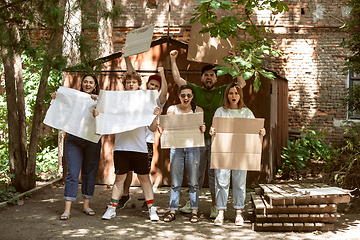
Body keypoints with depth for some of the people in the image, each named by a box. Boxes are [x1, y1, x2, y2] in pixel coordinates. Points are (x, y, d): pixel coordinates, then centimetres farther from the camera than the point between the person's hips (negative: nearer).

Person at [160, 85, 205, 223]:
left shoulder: (198, 110, 9)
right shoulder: (172, 109, 7)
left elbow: (200, 128, 7)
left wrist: (202, 129, -15)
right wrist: (162, 129, -15)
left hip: (193, 147, 0)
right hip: (176, 146, 0)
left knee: (193, 182, 3)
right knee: (175, 182, 2)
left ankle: (194, 211, 11)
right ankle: (173, 211, 9)